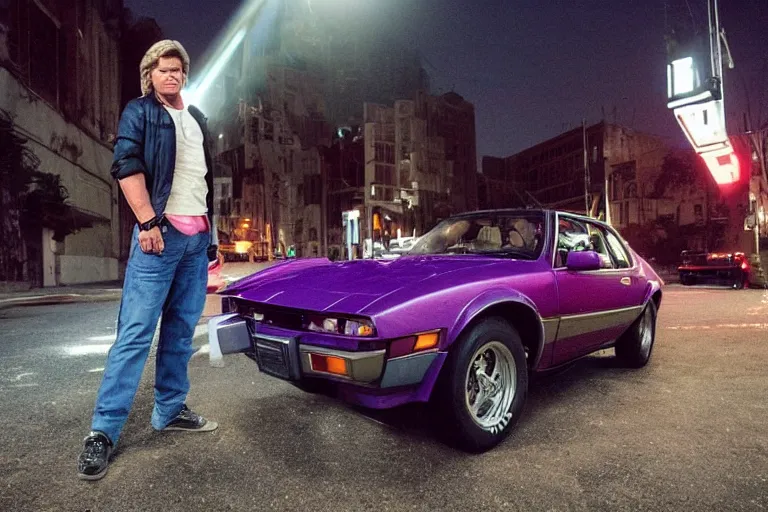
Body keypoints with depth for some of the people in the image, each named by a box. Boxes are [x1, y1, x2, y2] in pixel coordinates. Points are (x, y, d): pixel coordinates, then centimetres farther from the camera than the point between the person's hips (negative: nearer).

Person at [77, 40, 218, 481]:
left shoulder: (198, 120, 23)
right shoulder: (139, 112, 6)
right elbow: (127, 167, -8)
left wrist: (212, 233, 18)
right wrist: (148, 222, -19)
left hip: (198, 237, 6)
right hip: (161, 232, -6)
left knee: (182, 330, 8)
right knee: (136, 331, -8)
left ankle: (170, 411, 19)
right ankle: (104, 430, 0)